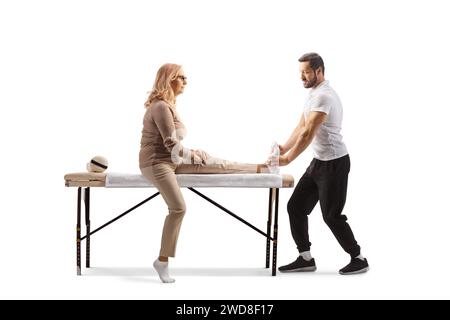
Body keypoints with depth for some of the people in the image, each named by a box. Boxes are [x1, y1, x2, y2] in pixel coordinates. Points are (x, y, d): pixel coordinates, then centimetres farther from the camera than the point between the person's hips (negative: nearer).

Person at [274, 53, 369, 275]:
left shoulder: (324, 96, -21)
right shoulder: (314, 95, 13)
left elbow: (309, 133, -27)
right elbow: (301, 127, 16)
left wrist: (289, 158, -26)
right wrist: (284, 148, 6)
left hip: (334, 164, -10)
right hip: (319, 162, 10)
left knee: (331, 215, -3)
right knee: (296, 207, 7)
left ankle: (358, 259, 14)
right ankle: (306, 258, 14)